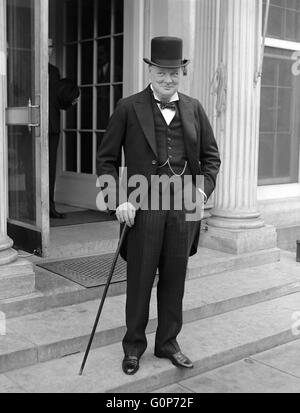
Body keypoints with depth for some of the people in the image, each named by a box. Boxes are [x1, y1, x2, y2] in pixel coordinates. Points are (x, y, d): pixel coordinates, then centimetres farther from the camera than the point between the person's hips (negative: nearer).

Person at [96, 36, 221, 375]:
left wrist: (204, 188, -1)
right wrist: (119, 199, -11)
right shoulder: (129, 108, -1)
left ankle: (167, 343, 29)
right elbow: (106, 159, -1)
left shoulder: (193, 108, 9)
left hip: (184, 207, 3)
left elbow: (211, 155, 15)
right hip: (143, 207, -3)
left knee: (174, 280, 12)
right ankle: (134, 346, 25)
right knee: (139, 280, 7)